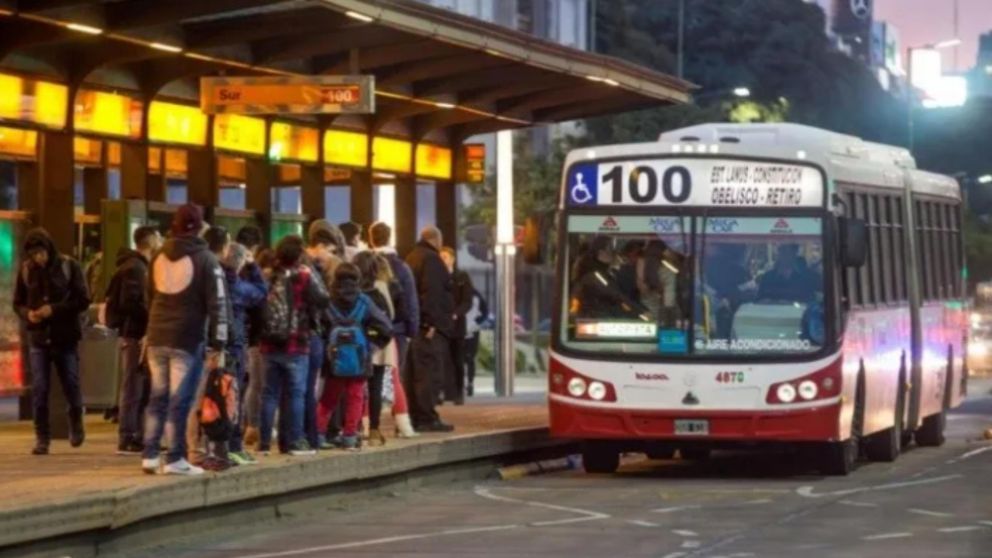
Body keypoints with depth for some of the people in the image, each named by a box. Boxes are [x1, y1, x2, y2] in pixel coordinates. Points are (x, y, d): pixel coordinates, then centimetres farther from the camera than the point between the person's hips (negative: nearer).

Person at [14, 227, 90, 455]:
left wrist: (54, 309, -18)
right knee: (39, 389, -3)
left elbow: (83, 300, -7)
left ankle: (76, 423, 34)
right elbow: (18, 302, 11)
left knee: (71, 385, 7)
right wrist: (27, 314, -12)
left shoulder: (69, 266, -5)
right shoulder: (26, 270, 3)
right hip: (38, 338, 2)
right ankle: (42, 438, 4)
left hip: (66, 338, -2)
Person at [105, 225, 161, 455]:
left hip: (139, 333, 10)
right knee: (133, 386, -8)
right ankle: (127, 439, -6)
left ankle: (136, 436, 16)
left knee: (141, 386, 12)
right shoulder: (134, 267, -13)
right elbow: (128, 303, -22)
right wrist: (150, 316, -15)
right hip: (135, 334, -10)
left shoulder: (141, 266, 18)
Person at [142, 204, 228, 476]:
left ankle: (150, 456, 11)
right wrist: (218, 344, -8)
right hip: (187, 340, -5)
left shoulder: (159, 256, 10)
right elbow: (217, 304, -10)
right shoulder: (205, 259, -7)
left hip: (157, 337, 5)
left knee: (157, 397, 12)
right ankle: (175, 459, -3)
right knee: (180, 400, -3)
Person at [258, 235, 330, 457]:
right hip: (295, 346, -4)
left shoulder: (270, 276, 2)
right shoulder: (303, 276, -9)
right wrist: (314, 278, 1)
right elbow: (322, 301, -11)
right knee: (296, 393, 3)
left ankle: (264, 442, 9)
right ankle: (295, 441, 2)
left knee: (269, 393, 8)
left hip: (270, 344, 4)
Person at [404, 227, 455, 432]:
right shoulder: (431, 259, -11)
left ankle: (415, 416, 14)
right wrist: (433, 322, -23)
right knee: (429, 372, -9)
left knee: (413, 373, 11)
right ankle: (427, 419, -11)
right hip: (430, 326, -10)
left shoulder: (411, 258, 19)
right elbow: (432, 292, -21)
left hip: (414, 325, 10)